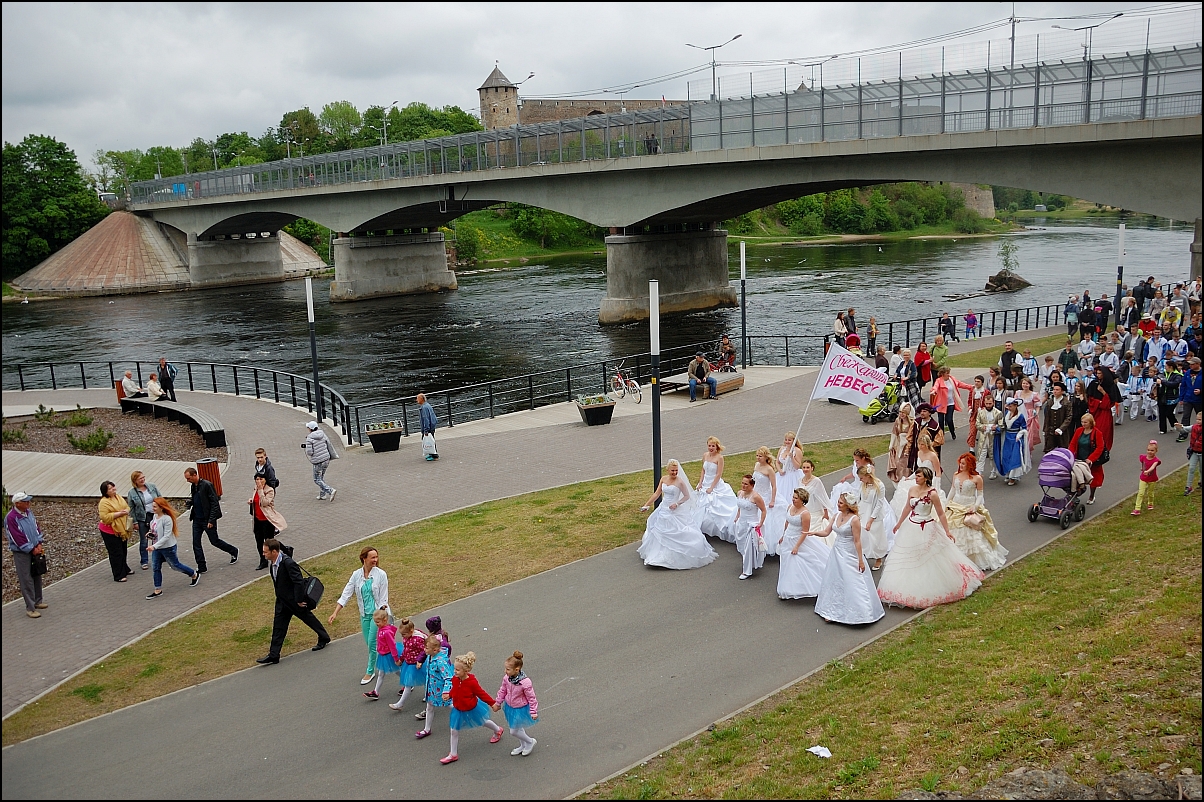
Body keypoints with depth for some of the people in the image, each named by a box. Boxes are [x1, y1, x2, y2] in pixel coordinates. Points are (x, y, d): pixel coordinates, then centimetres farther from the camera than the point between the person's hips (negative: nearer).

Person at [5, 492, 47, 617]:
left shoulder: (29, 512, 4)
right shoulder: (11, 518, -19)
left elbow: (37, 528, 10)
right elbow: (18, 538, -19)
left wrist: (39, 545, -2)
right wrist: (32, 549, -15)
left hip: (35, 550, 7)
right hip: (21, 553, -7)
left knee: (37, 576, 16)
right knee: (26, 580, -3)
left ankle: (37, 601, 31)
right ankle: (30, 608, 4)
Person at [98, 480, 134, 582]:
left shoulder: (118, 497, 6)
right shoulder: (104, 502, -19)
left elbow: (127, 507, 17)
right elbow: (104, 517, -25)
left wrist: (127, 511, -5)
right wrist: (118, 513, -26)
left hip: (122, 529, 8)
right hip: (110, 532, -8)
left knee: (123, 551, 22)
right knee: (116, 553, -3)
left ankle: (125, 569, 38)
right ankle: (118, 576, 4)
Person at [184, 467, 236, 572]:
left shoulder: (207, 485, -18)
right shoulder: (193, 486, 7)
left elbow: (214, 503, -18)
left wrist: (211, 520, -20)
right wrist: (190, 504, 2)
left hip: (208, 520, -7)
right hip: (197, 519, 8)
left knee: (214, 541, 5)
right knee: (196, 543, 3)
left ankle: (233, 552, 28)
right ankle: (201, 567, 10)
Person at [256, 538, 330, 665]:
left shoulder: (288, 563, -31)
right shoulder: (272, 562, -4)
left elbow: (299, 582, -29)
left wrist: (299, 600, -24)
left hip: (295, 599, -8)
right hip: (282, 600, 8)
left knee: (308, 618, 12)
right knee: (278, 625, 6)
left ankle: (324, 638, 34)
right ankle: (273, 655, 10)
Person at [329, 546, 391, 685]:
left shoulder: (381, 575, -13)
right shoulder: (356, 575, -3)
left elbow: (383, 600, -10)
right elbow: (346, 594, -3)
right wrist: (335, 613, -10)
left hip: (378, 613, -4)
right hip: (365, 614, 4)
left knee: (372, 642, -5)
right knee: (369, 643, 12)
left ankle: (370, 671, 13)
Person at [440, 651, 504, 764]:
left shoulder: (472, 682, -33)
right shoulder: (455, 679, -18)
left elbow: (481, 694, -20)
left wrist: (493, 703, -15)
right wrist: (448, 695, -13)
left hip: (472, 709, -4)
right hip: (459, 710, 4)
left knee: (483, 722, 22)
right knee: (454, 730, 5)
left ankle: (498, 730, 54)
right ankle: (453, 754, 20)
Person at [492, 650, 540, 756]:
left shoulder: (525, 682, -34)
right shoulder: (506, 678, -16)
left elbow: (531, 698, -21)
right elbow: (502, 691, 3)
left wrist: (533, 712, -13)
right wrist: (498, 703, 13)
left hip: (520, 709, -6)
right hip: (509, 707, 6)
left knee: (514, 731, 4)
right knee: (518, 728, 24)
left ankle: (530, 742, 28)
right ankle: (523, 745, 48)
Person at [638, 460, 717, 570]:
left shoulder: (680, 482, -14)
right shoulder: (663, 479, 2)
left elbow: (687, 496, -5)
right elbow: (657, 494, 9)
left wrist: (677, 503, -19)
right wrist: (647, 505, 7)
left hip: (675, 512, -6)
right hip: (663, 510, 6)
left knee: (678, 534, -6)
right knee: (657, 532, 15)